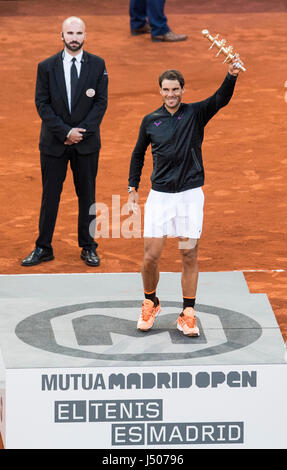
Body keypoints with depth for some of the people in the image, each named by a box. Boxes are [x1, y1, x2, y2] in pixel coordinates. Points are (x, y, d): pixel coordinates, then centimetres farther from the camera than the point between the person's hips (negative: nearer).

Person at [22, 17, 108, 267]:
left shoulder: (97, 65, 0)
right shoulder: (47, 67, -1)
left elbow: (101, 102, -2)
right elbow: (42, 104, -4)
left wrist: (81, 131, -12)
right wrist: (65, 132, -13)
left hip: (87, 143, 0)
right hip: (54, 143, 0)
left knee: (87, 195, 7)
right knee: (50, 195, 4)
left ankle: (88, 247, 17)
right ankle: (43, 248, 11)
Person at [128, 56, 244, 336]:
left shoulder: (195, 114, 0)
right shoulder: (150, 121, 5)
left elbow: (220, 99, -17)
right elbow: (138, 154, 18)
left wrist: (232, 75, -36)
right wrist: (133, 188, 13)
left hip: (190, 195, -1)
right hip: (159, 196, 1)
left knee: (189, 256, 2)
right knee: (151, 256, -1)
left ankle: (188, 314, 11)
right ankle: (150, 303, 23)